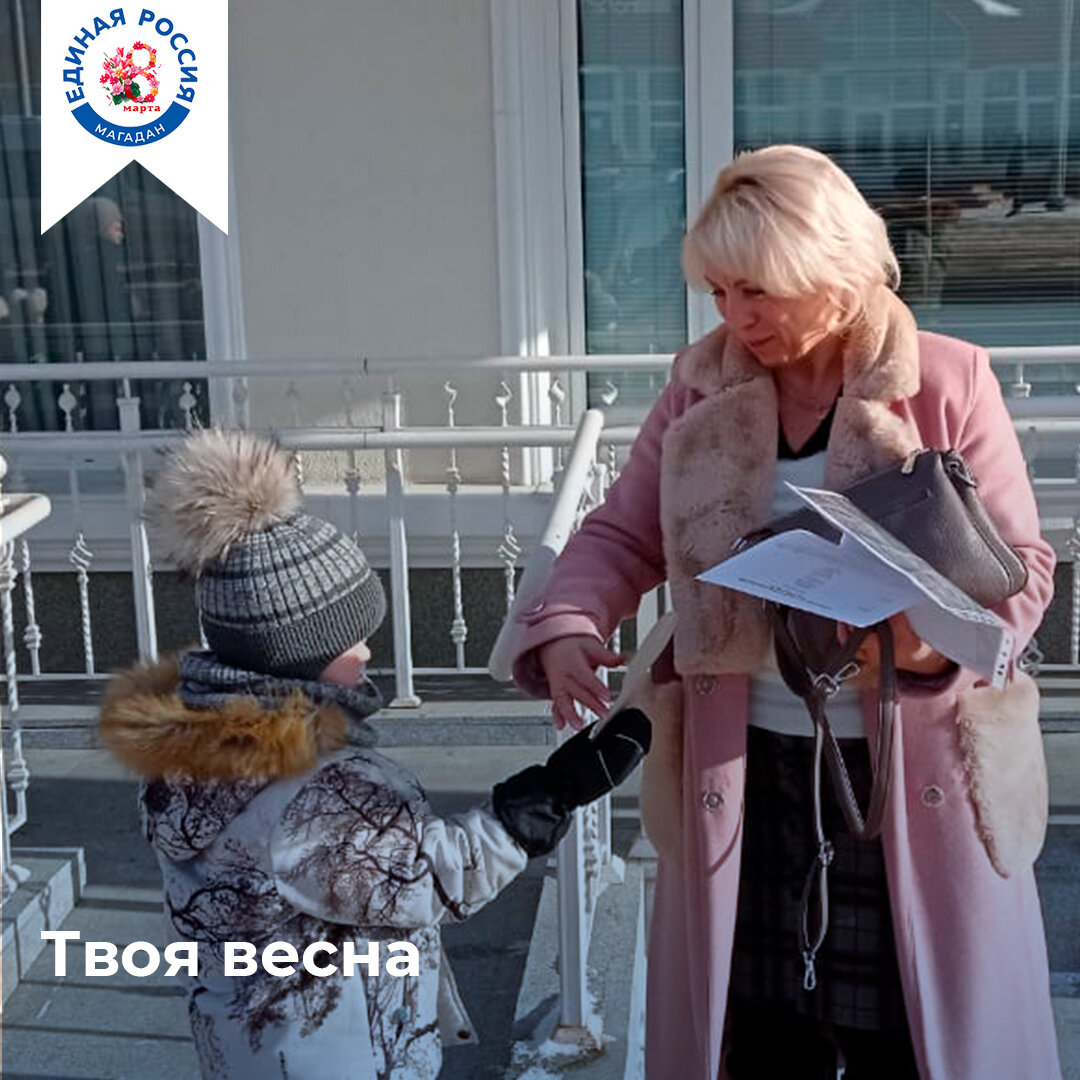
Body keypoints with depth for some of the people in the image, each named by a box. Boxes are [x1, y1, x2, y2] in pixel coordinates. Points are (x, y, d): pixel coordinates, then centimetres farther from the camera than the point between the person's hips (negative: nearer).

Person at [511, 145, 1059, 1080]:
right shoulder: (702, 390, 2)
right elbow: (622, 535, 6)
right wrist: (565, 625, -14)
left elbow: (1023, 564, -5)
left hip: (913, 779, -2)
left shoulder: (948, 384, -7)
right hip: (744, 775, 3)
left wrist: (944, 640, -25)